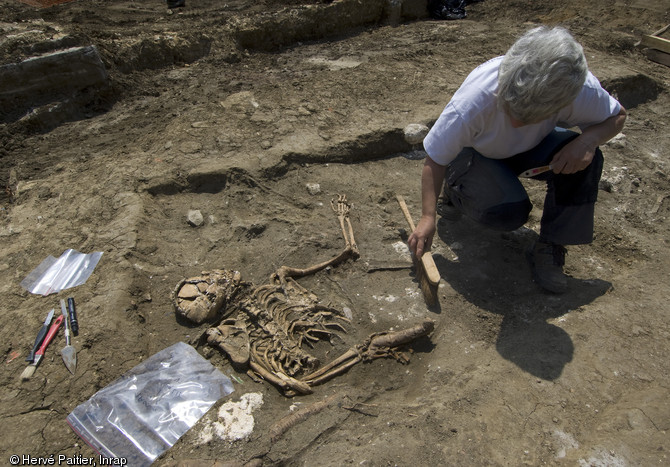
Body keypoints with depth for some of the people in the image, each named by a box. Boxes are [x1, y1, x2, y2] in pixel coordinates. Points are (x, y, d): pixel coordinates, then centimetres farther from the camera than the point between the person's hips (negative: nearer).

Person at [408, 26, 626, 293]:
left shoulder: (582, 89, -29)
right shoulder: (473, 101, -38)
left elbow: (617, 116, -7)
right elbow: (435, 160, -26)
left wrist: (588, 140, -30)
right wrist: (428, 217, -30)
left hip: (529, 148, 4)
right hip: (476, 154, -3)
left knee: (585, 158, -26)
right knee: (510, 212, -30)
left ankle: (549, 249, -10)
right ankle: (457, 190, 4)